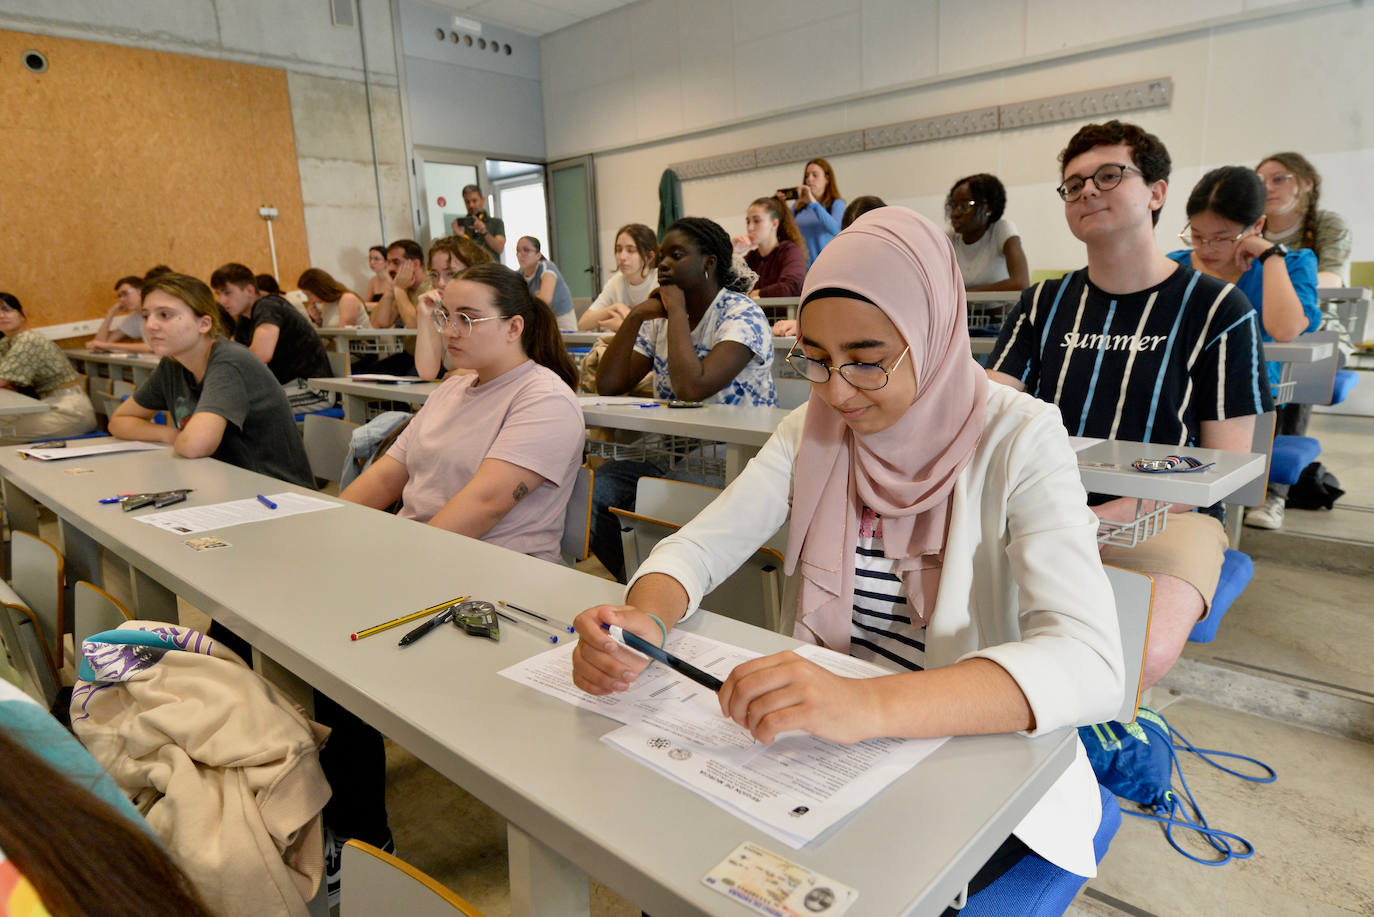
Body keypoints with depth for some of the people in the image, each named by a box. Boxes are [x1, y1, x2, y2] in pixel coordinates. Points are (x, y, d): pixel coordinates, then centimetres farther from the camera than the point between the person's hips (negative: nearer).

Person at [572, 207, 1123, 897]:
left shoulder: (1019, 441, -17)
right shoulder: (812, 428, -2)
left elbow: (1089, 665, -29)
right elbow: (699, 545, -5)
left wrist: (871, 704, -45)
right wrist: (641, 618, -29)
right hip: (826, 738, 4)